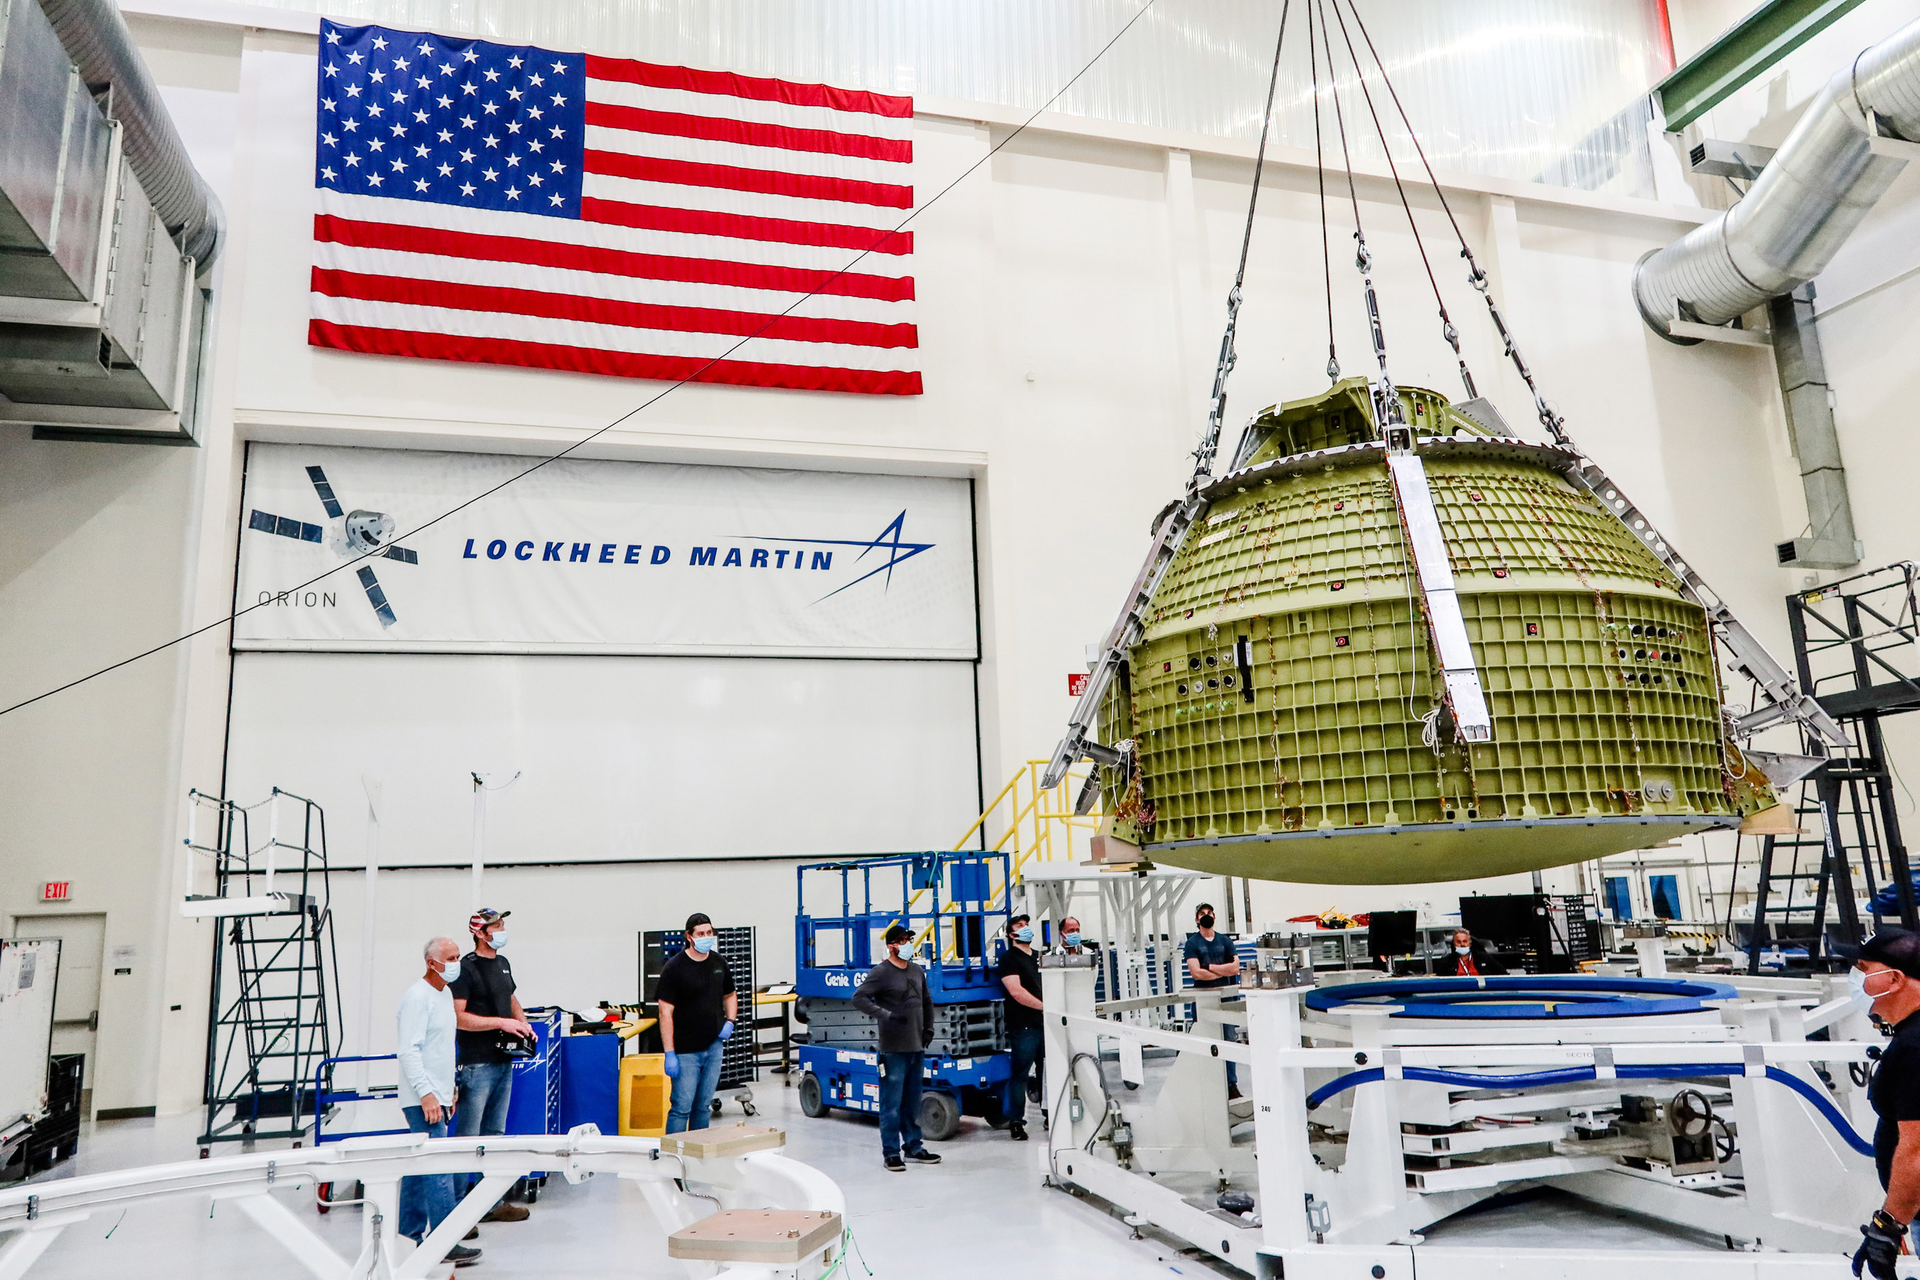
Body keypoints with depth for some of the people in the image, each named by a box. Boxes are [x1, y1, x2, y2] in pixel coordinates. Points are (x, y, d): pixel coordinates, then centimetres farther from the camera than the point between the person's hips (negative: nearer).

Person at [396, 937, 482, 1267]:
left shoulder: (444, 995, 14)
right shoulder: (417, 997, -15)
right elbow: (408, 1050, -20)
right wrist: (426, 1094, -24)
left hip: (436, 1097, 9)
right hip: (423, 1100, -9)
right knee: (439, 1170, -9)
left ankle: (409, 1235, 22)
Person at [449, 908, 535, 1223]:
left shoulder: (503, 963, 13)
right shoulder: (465, 968, -12)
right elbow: (458, 1017, -19)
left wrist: (523, 1023, 10)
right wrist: (502, 1023, -20)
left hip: (504, 1061, 8)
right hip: (477, 1064, -8)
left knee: (495, 1135, 15)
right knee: (467, 1138, -5)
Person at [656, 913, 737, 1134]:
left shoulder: (719, 962, 6)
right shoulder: (674, 967, -11)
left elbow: (730, 996, 21)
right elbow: (665, 1012, -13)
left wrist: (729, 1022, 2)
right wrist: (669, 1053, -17)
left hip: (714, 1046, 5)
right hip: (686, 1050, -5)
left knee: (704, 1106, 12)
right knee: (682, 1107, -4)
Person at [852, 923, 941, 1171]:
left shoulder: (917, 971, 13)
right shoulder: (882, 972, -8)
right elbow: (859, 998, -16)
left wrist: (928, 1029, 14)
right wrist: (886, 1015, -24)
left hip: (916, 1047, 7)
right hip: (893, 1049, -6)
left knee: (912, 1102, 15)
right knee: (892, 1103, -3)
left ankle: (913, 1146, 25)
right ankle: (891, 1153, 5)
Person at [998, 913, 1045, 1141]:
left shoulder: (1039, 957, 19)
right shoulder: (1009, 959, -4)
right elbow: (1016, 992, -16)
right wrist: (1044, 1006, -19)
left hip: (1045, 1023, 7)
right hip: (1023, 1026, -7)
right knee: (1020, 1074, -2)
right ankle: (1016, 1122, 6)